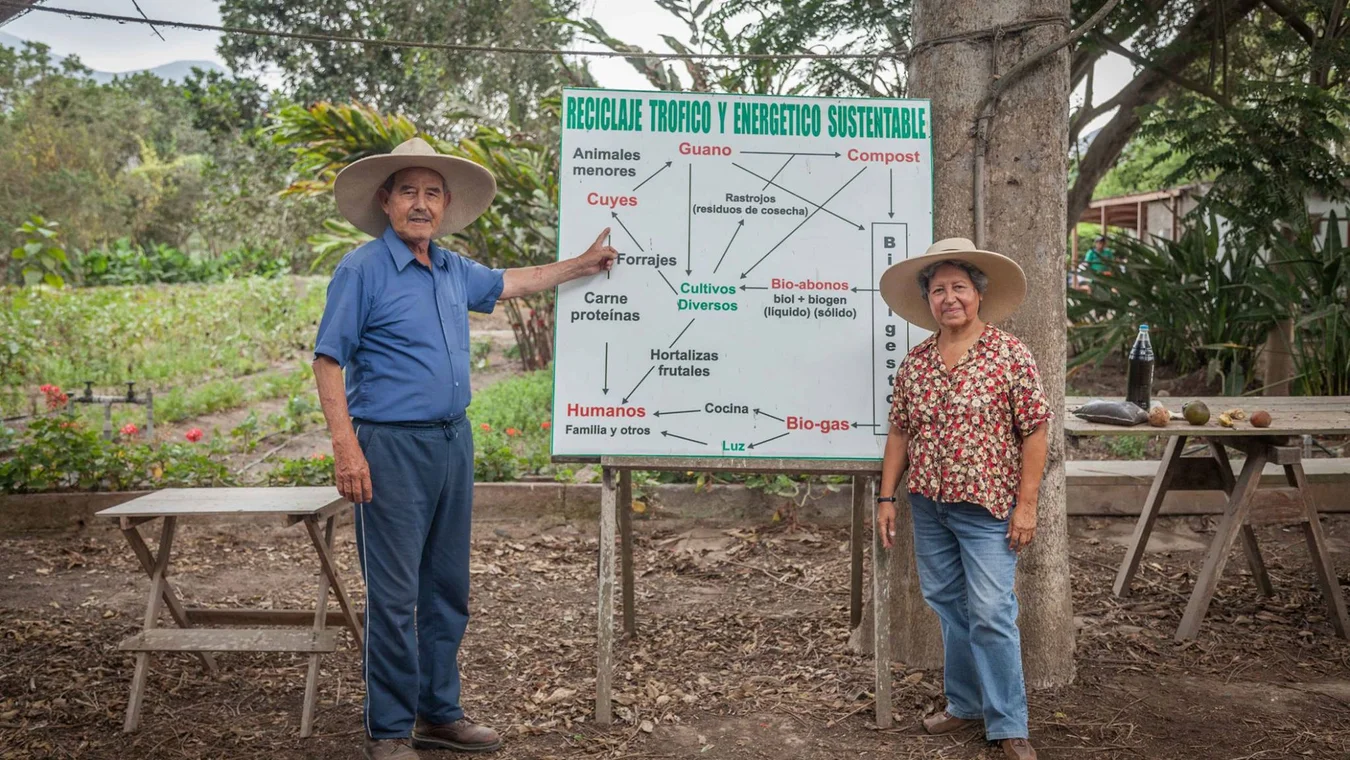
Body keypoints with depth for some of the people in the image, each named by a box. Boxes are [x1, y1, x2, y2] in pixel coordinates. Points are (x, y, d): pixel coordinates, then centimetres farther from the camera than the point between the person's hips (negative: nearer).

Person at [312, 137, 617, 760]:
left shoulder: (454, 271, 13)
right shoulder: (362, 270, -8)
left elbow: (511, 282, 32)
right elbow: (328, 362, -11)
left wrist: (582, 265, 36)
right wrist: (346, 449, -20)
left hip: (453, 444, 8)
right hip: (392, 447, -7)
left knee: (447, 589, 13)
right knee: (394, 596, -4)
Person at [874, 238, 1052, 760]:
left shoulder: (1010, 355, -7)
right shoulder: (914, 363, 6)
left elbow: (1034, 431, -8)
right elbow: (899, 432, 10)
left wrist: (1027, 503, -12)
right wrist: (887, 497, 6)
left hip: (986, 506, -5)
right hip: (928, 504, 5)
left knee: (991, 615, -4)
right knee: (949, 607, 14)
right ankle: (965, 704, 29)